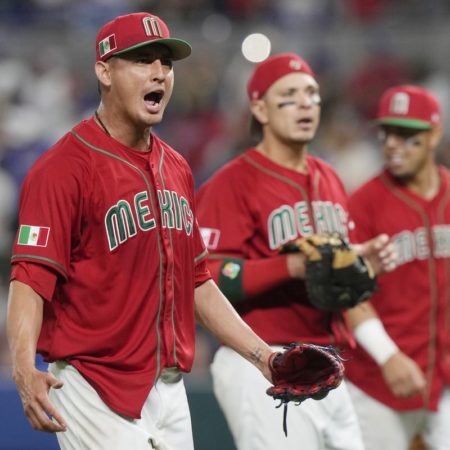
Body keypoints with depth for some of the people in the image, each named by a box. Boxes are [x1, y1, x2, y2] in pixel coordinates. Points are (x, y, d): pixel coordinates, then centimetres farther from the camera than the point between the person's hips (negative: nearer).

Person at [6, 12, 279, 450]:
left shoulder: (176, 169, 14)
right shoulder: (65, 167, -11)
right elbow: (30, 279, -19)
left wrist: (261, 355, 16)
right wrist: (25, 370, -35)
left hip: (170, 392, 7)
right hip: (96, 393, -7)